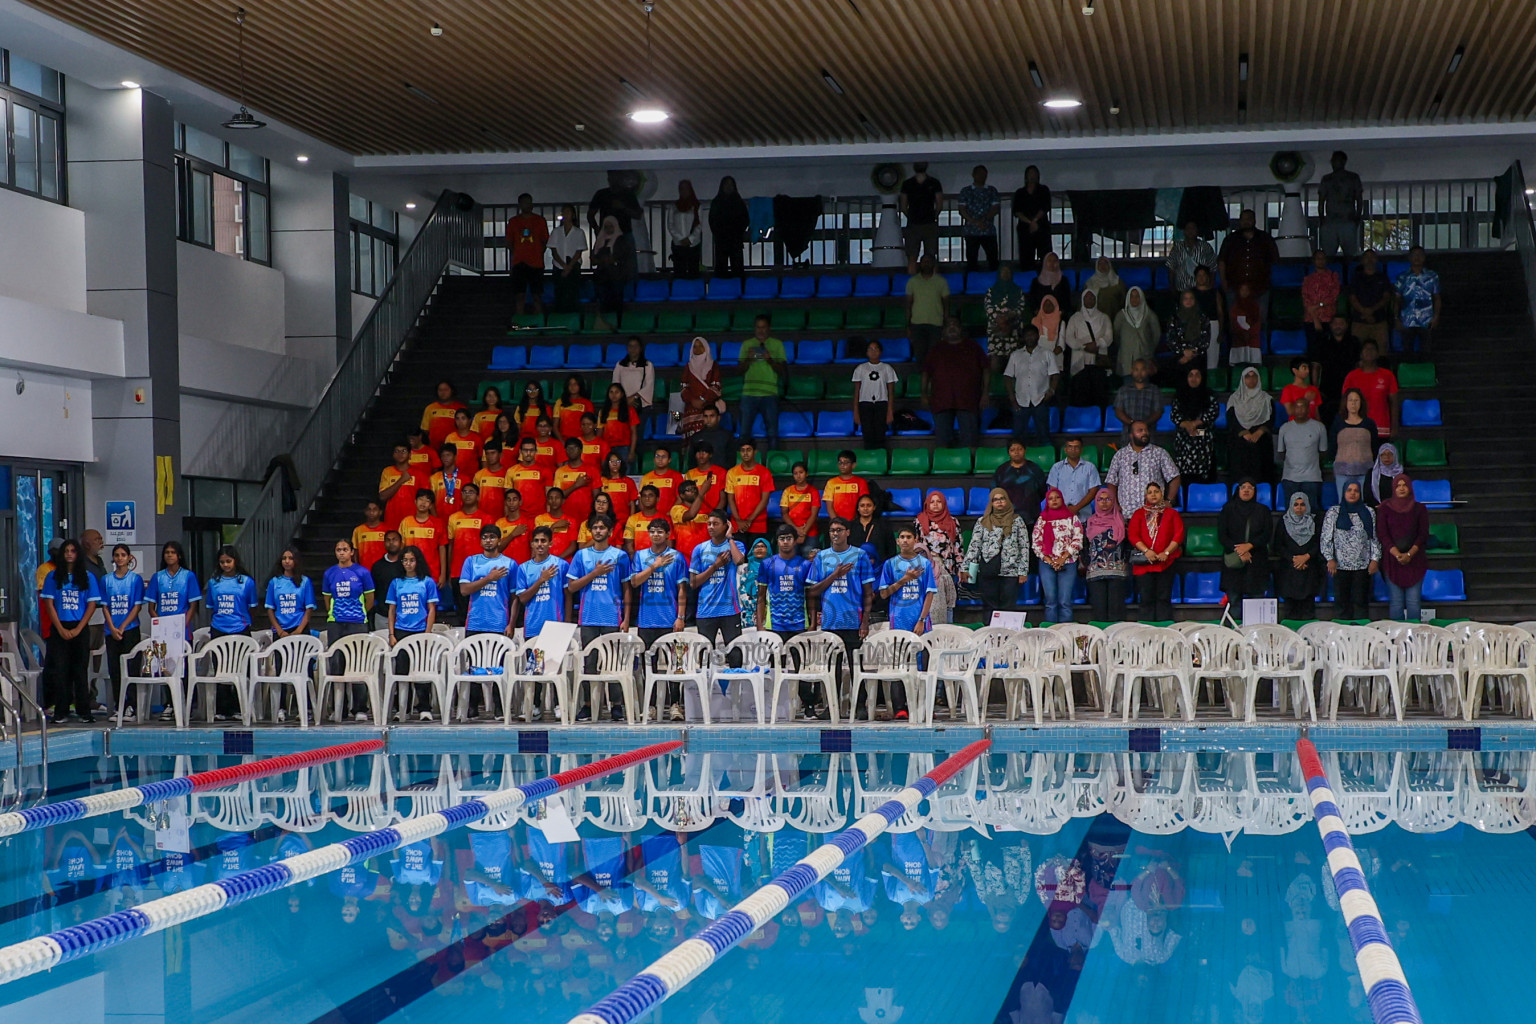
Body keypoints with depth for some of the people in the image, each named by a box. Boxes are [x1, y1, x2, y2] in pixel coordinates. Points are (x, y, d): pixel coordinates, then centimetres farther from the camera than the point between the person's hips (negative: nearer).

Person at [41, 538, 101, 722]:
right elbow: (49, 603, 2)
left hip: (80, 628, 0)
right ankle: (60, 712, 2)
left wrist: (78, 629, -8)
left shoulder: (88, 577, 6)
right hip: (58, 628, 0)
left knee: (80, 670, 1)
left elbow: (92, 605, 2)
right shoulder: (53, 577, 6)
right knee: (59, 670, -2)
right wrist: (61, 629, -8)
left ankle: (84, 711, 3)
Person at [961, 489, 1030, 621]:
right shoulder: (982, 522, 10)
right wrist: (965, 569, 0)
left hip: (1010, 572, -1)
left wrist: (1023, 571, -1)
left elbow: (1024, 547, 5)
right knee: (989, 607, 3)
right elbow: (974, 546, 8)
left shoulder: (1017, 521, 8)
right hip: (988, 572, 1)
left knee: (1007, 608, 0)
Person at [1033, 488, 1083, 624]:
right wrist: (1048, 560, -8)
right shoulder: (1042, 519, 10)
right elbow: (1036, 542, 5)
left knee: (1065, 602, -6)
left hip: (1067, 563, -1)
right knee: (1051, 601, -1)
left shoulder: (1072, 518, 6)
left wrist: (1063, 558, -11)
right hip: (1047, 563, 1)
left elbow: (1078, 540, -2)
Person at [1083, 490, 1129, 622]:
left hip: (1117, 570, -1)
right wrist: (1085, 564, 5)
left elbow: (1127, 544, 11)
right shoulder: (1090, 522, 15)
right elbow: (1085, 546, 15)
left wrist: (1126, 563, 1)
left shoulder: (1120, 521, 12)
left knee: (1115, 605, -7)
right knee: (1098, 606, -5)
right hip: (1095, 570, 1)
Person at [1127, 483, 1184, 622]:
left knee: (1163, 598, -3)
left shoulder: (1172, 513, 14)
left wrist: (1166, 553, -12)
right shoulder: (1139, 514, 15)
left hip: (1166, 561, -1)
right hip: (1144, 562, 1)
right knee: (1146, 599, -3)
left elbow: (1178, 535, 3)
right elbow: (1132, 535, 3)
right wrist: (1146, 551, -14)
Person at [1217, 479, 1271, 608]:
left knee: (1257, 596, -6)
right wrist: (1238, 551, -9)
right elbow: (1221, 536, 2)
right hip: (1233, 562, 0)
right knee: (1233, 598, -5)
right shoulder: (1228, 509, 8)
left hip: (1257, 560, 0)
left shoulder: (1262, 510, 11)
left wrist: (1249, 546, -13)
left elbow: (1267, 534, 2)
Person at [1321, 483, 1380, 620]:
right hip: (1341, 565, 0)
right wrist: (1330, 559, -6)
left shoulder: (1368, 512, 8)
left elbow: (1375, 538, 7)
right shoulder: (1334, 512, 5)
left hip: (1363, 566, 0)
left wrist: (1375, 559, -1)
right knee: (1341, 601, 2)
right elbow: (1326, 538, 3)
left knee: (1361, 602, 1)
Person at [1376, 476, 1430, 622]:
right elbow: (1382, 534, -1)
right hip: (1392, 559, 0)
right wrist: (1397, 554, -14)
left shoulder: (1419, 508, 7)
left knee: (1413, 602, -3)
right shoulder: (1385, 508, 5)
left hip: (1414, 559, 0)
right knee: (1395, 602, -3)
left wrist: (1409, 554, -12)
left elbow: (1423, 534, 2)